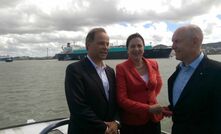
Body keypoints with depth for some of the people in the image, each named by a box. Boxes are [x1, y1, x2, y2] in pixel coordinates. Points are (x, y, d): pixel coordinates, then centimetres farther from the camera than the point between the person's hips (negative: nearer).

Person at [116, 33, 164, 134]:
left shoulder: (153, 64, 2)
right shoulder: (121, 68, -12)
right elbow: (122, 99, -15)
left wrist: (151, 98, 9)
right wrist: (148, 108, -18)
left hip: (153, 119, 4)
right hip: (131, 122, -4)